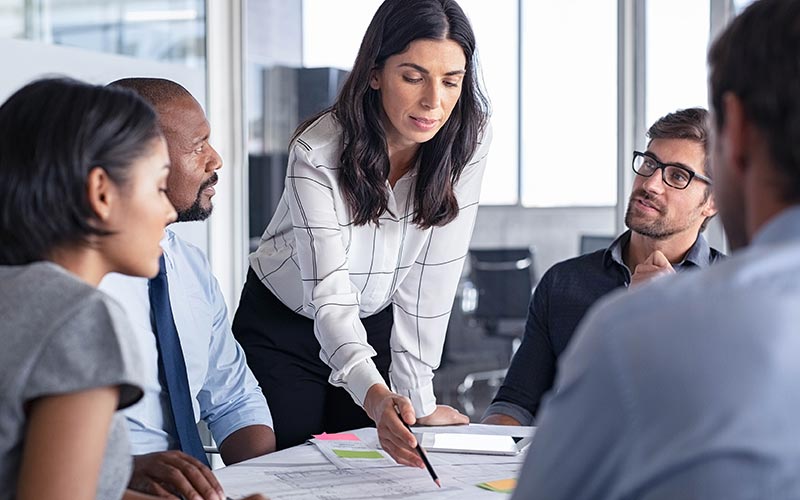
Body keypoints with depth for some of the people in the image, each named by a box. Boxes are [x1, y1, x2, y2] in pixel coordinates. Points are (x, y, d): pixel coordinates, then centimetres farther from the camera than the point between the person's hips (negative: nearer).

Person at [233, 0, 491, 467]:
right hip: (282, 326, -2)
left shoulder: (468, 139, -19)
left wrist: (417, 398, -19)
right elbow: (330, 295, -35)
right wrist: (376, 396, -51)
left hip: (378, 323, 3)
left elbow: (433, 275, -17)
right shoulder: (318, 152, -29)